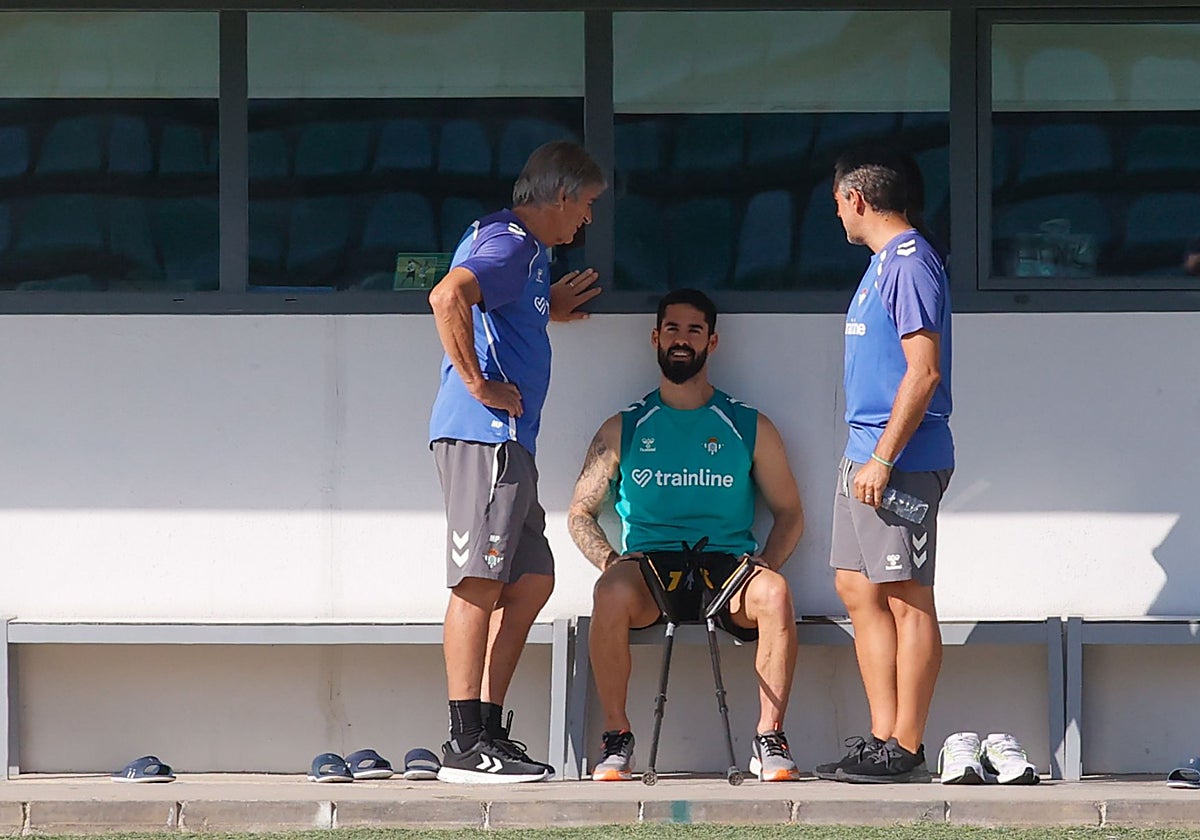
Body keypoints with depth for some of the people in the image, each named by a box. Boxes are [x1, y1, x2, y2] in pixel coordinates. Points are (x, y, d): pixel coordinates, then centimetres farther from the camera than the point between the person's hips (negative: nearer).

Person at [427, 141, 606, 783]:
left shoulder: (521, 247, 22)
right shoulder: (508, 244, -10)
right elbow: (448, 297, -30)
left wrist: (548, 311, 30)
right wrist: (479, 385, -24)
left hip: (506, 441, 11)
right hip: (483, 434, -11)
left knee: (531, 579, 12)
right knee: (478, 584, -10)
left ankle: (487, 731, 13)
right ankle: (466, 746, -11)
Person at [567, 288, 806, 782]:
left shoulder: (750, 428, 15)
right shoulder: (624, 429, 16)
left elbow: (789, 514, 16)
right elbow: (581, 513, 15)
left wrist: (763, 569, -4)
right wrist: (610, 561, -7)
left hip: (727, 564, 0)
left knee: (775, 594, -35)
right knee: (612, 592, -37)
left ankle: (770, 743, -27)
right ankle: (616, 742, -26)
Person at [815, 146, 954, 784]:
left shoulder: (910, 265, -14)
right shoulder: (884, 263, 18)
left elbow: (924, 372, -20)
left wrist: (883, 458, -22)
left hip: (900, 460, -11)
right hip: (866, 454, 11)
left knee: (907, 600, -7)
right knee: (858, 590, 10)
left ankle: (905, 751, -5)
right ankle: (883, 738, 13)